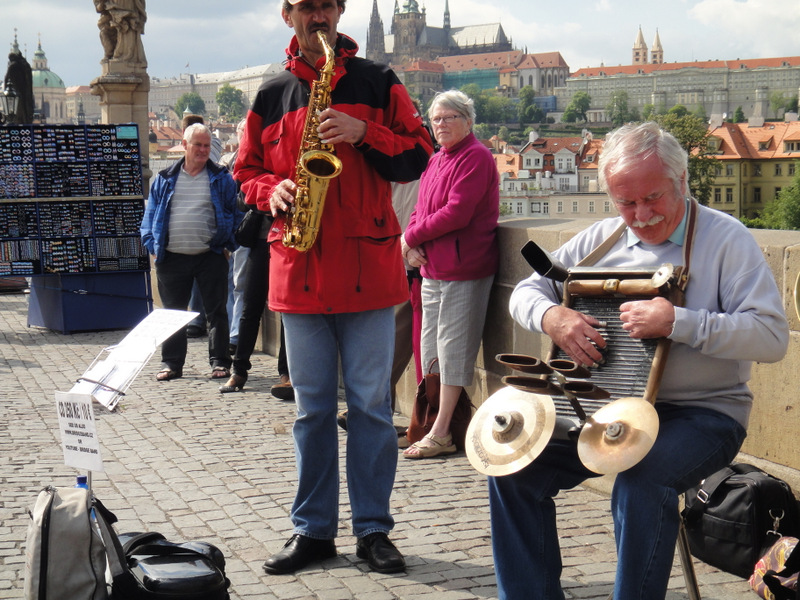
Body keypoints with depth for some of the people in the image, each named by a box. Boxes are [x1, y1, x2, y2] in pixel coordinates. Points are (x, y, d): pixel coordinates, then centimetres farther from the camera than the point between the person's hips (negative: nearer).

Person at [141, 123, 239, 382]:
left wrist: (229, 245, -3)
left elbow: (235, 212, 6)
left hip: (211, 256, -1)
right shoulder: (165, 179, 9)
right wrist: (152, 246, 0)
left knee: (217, 311, 2)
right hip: (172, 258, 1)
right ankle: (171, 363, 16)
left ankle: (220, 362, 10)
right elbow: (151, 214, 11)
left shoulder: (221, 178, 6)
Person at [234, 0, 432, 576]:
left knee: (371, 404, 2)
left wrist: (363, 133, -13)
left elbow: (418, 156, 2)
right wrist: (272, 190, -5)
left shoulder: (377, 82, 5)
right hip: (299, 270, 2)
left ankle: (374, 528, 12)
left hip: (368, 267, -2)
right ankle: (313, 530, 17)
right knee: (312, 407, 8)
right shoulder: (271, 95, 12)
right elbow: (247, 170, 17)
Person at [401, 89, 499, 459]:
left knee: (453, 348, -5)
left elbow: (457, 214, -19)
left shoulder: (476, 157, -10)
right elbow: (421, 211, 16)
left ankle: (441, 434, -2)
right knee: (431, 349, 12)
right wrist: (412, 245, -5)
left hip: (464, 270, -9)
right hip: (432, 269, 9)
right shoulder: (435, 161, 18)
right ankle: (429, 424, 19)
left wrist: (412, 237, -11)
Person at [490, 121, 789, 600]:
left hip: (703, 412, -5)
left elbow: (772, 336, -16)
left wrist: (678, 322, -26)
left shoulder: (726, 238, -6)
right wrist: (551, 316, -11)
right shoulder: (602, 238, 10)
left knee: (642, 481, -35)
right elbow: (526, 291, 13)